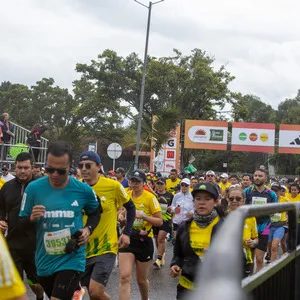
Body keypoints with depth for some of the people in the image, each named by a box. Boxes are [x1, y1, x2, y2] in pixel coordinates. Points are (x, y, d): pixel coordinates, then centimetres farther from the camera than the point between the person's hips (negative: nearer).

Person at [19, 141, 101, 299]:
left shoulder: (83, 190, -8)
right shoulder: (33, 188, -7)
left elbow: (95, 213, 12)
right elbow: (21, 222, 1)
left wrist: (88, 229, -6)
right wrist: (31, 218, -19)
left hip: (71, 259, -3)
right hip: (44, 261, 3)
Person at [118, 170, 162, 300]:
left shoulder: (150, 197, -10)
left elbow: (160, 222, -11)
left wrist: (143, 216, -22)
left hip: (144, 240, -2)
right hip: (127, 238, 2)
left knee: (141, 279, 13)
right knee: (125, 277, -13)